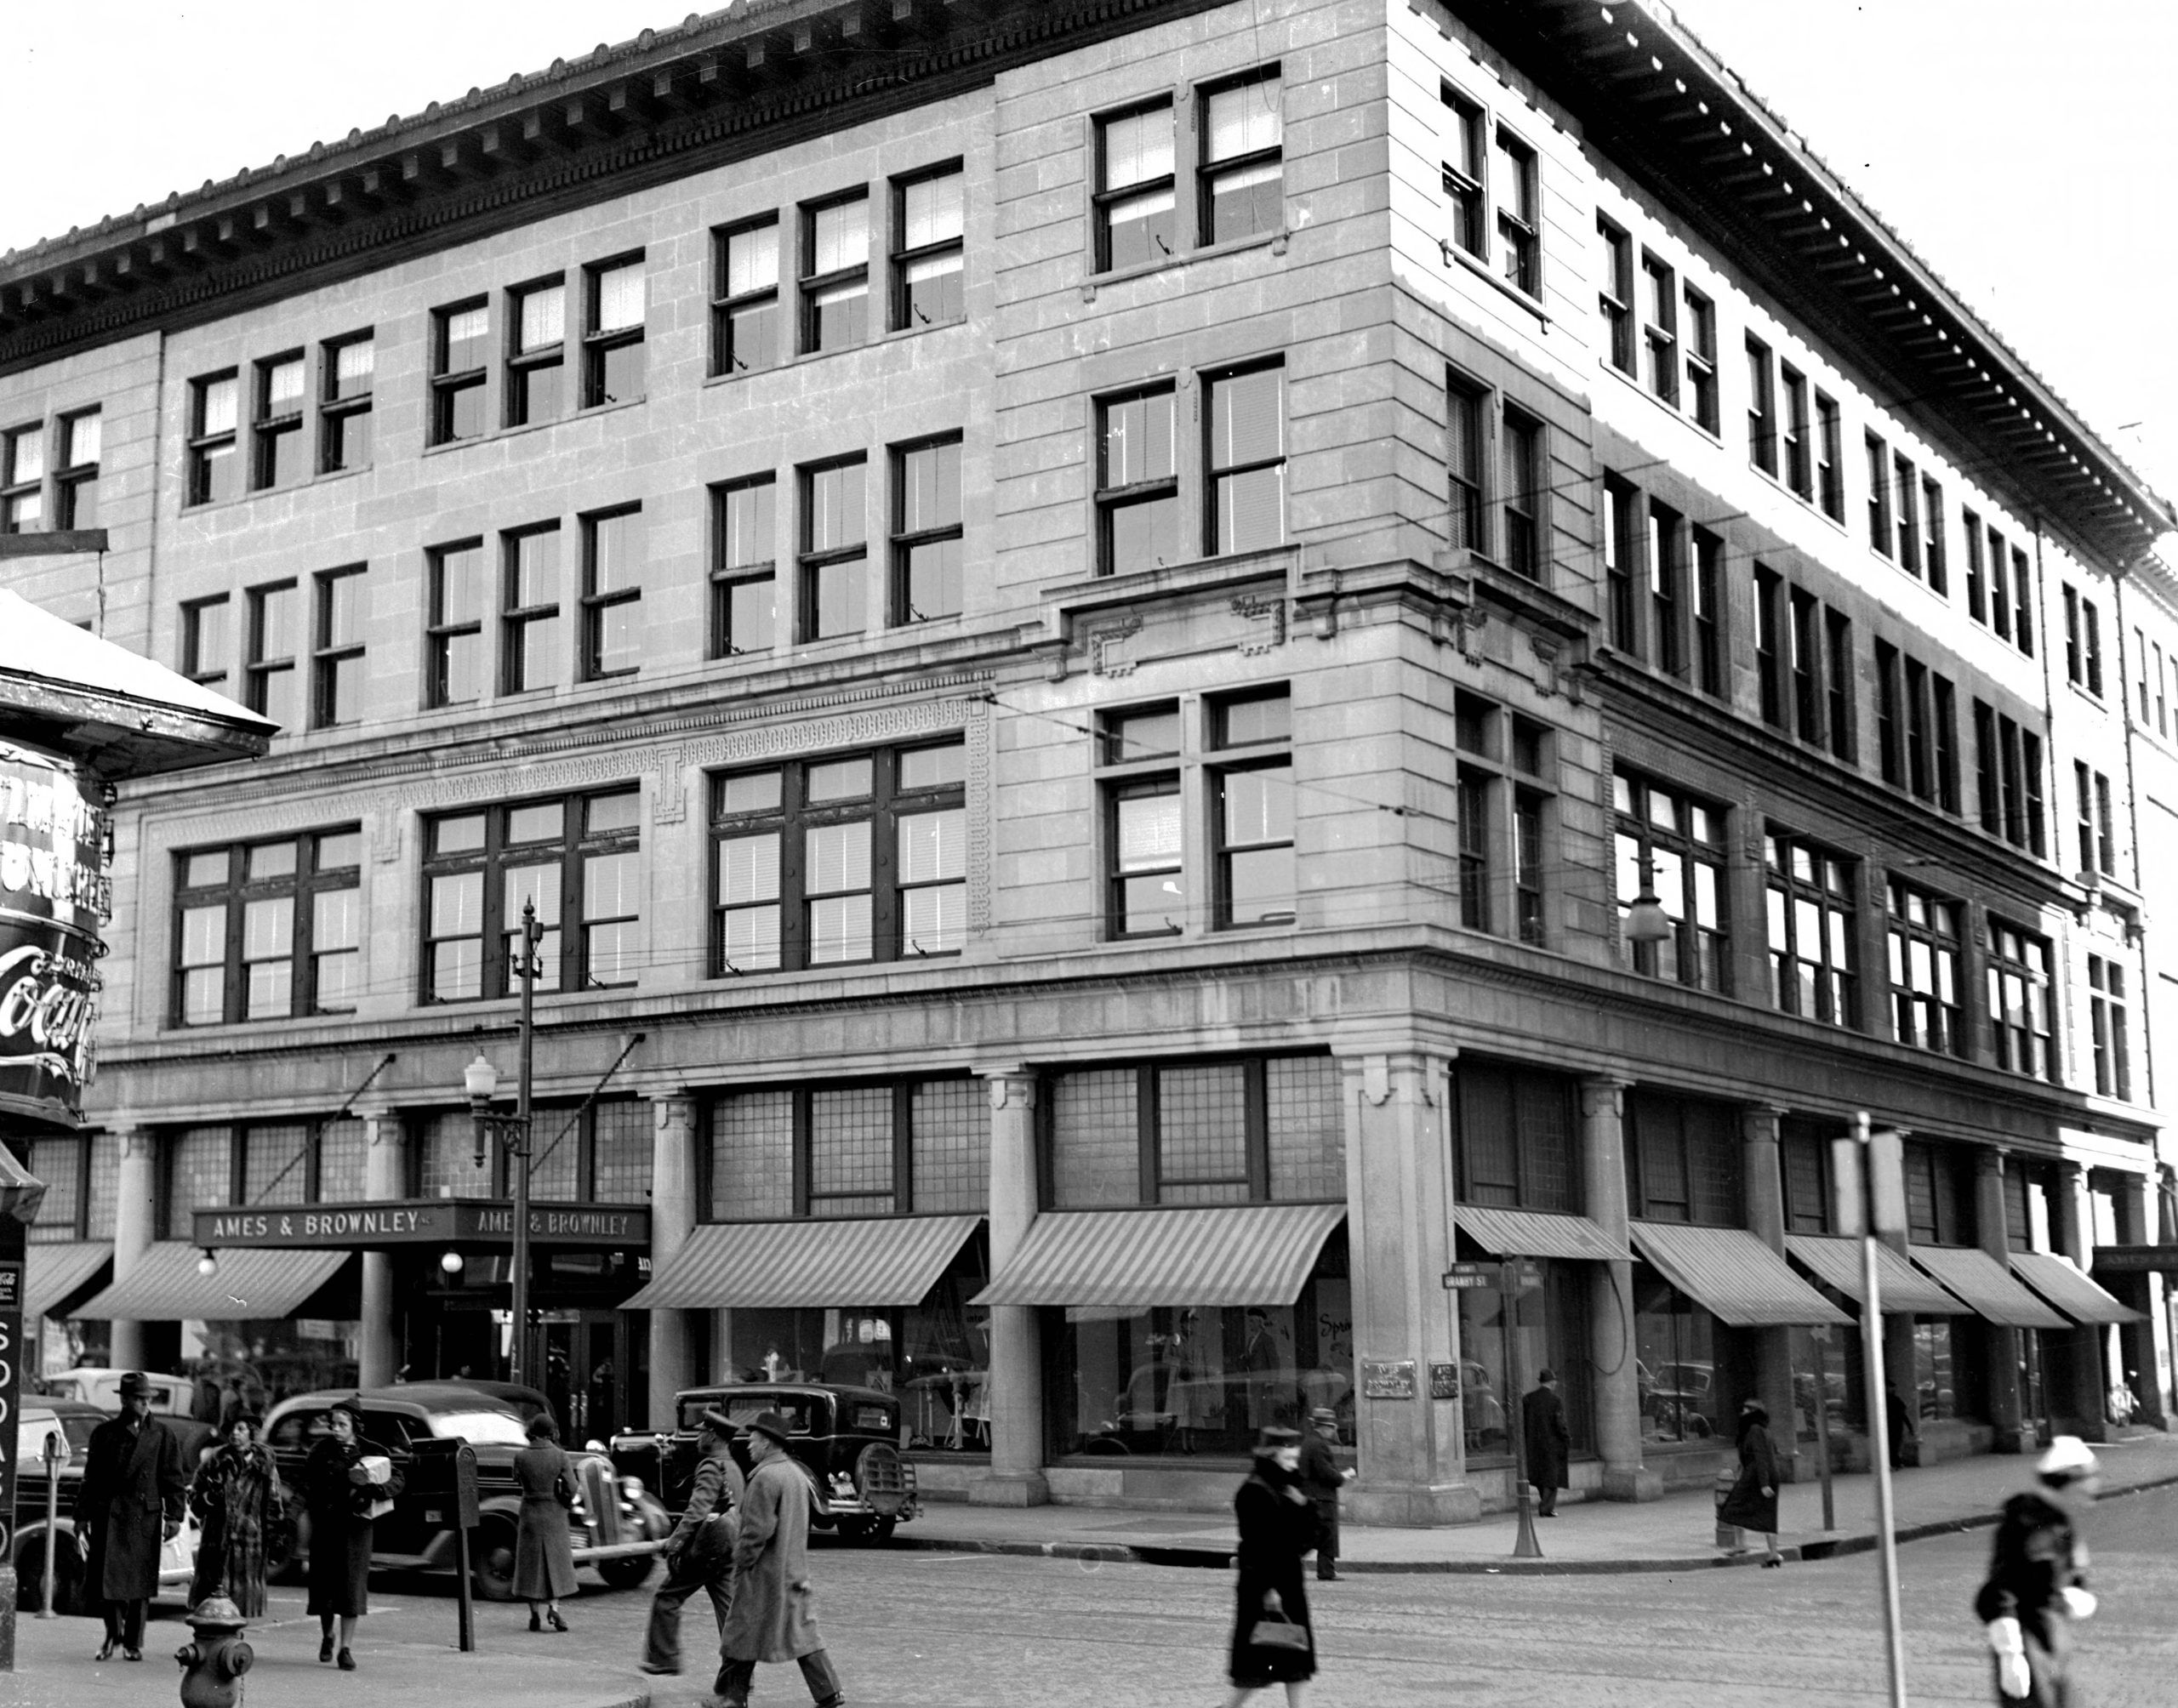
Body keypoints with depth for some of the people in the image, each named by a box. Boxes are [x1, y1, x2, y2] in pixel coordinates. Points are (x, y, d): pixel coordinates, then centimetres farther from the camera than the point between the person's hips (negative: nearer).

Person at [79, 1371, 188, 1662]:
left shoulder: (163, 1435, 5)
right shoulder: (104, 1433, 8)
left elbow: (174, 1479, 3)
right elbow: (91, 1477, 9)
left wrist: (174, 1516, -4)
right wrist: (82, 1514, 4)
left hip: (145, 1515, -1)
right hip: (107, 1513, 1)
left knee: (140, 1581, 1)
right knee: (104, 1577, -1)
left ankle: (133, 1642, 12)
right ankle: (113, 1633, 21)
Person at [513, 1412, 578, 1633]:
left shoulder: (521, 1457, -8)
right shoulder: (560, 1455, -11)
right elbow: (570, 1488, -13)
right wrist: (567, 1501, 9)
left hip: (530, 1515, 1)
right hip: (554, 1515, -1)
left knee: (531, 1564, 10)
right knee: (555, 1562, 11)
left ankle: (534, 1614, 11)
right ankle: (553, 1606, -7)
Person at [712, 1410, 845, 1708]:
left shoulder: (766, 1477, -18)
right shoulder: (797, 1473, 11)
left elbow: (757, 1530, -21)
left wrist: (741, 1563, -11)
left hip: (764, 1572, -8)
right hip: (794, 1569, 8)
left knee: (743, 1632, 3)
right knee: (801, 1630, 10)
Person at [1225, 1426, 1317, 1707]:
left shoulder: (1287, 1489, 11)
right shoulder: (1254, 1492, -15)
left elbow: (1307, 1536, 12)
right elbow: (1257, 1544, -20)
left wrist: (1302, 1506, -5)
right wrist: (1268, 1588, -22)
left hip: (1289, 1578, 9)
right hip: (1262, 1581, -9)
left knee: (1296, 1657, 8)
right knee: (1261, 1661, -2)